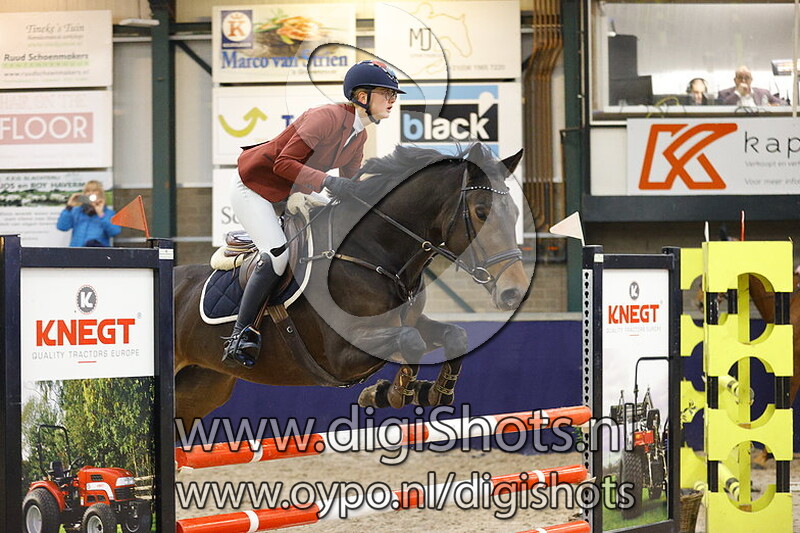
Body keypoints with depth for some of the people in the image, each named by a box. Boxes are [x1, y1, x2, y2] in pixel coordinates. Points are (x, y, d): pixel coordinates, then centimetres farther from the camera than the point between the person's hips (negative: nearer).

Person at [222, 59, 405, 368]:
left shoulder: (359, 135, 1)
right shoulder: (328, 117, -27)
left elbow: (350, 182, 11)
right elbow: (284, 163, -32)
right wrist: (327, 182, -40)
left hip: (288, 193, 9)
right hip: (252, 187, -9)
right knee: (277, 255, -21)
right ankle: (240, 336, -13)